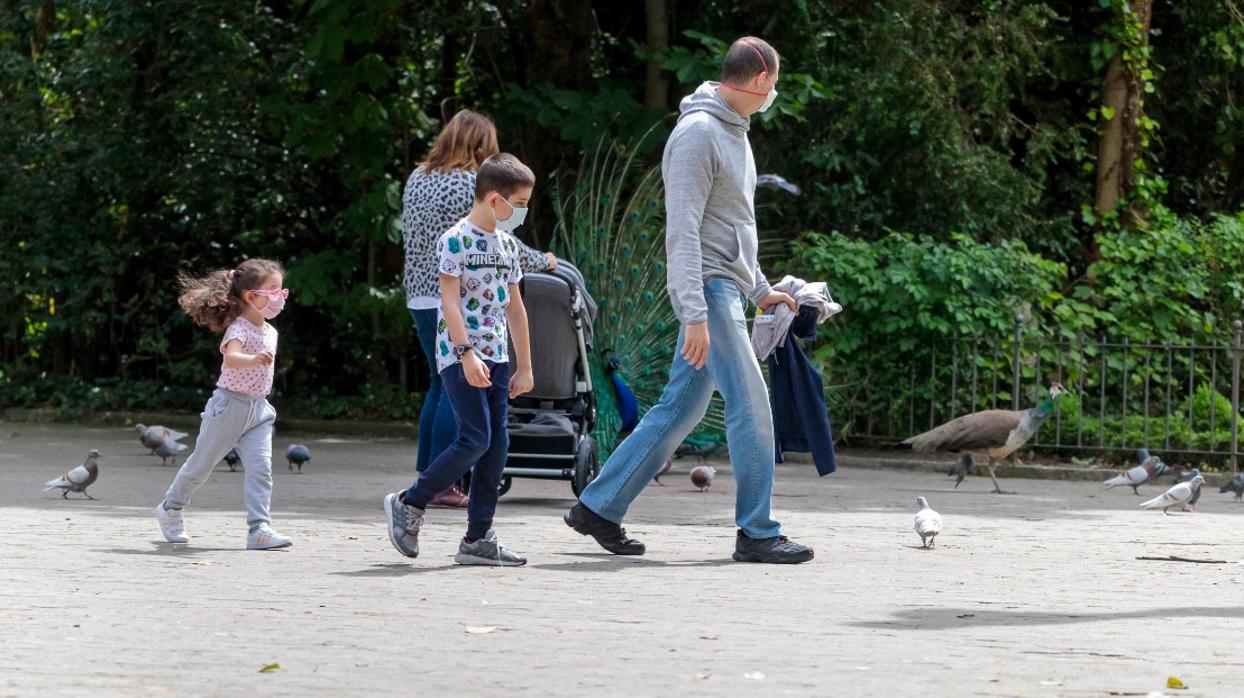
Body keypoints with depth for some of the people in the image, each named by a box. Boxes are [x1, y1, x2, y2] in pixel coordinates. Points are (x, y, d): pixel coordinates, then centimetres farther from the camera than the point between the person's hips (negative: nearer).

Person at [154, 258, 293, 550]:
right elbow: (231, 358, -40)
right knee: (201, 464, 9)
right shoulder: (239, 329, -19)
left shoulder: (270, 332, 8)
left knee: (261, 468, -10)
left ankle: (259, 528, -14)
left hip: (258, 409, 6)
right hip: (230, 404, -6)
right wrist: (254, 359, -60)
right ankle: (170, 509, 31)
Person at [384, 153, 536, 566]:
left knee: (497, 444, 2)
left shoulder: (507, 244, 15)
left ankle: (478, 539, 5)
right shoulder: (456, 240, -9)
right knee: (475, 439, -15)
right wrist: (467, 354, -25)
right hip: (460, 356, -8)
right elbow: (450, 301, -16)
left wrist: (524, 365, 19)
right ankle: (409, 504, 1)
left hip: (496, 358, 8)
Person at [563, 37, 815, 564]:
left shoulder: (734, 132, 17)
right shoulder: (698, 133, -14)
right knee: (751, 407, -9)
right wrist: (694, 317, -24)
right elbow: (682, 232, -19)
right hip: (707, 288, -10)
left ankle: (598, 507, 16)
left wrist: (760, 289, 27)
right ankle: (757, 533, -3)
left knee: (681, 408, 10)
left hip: (727, 290, 10)